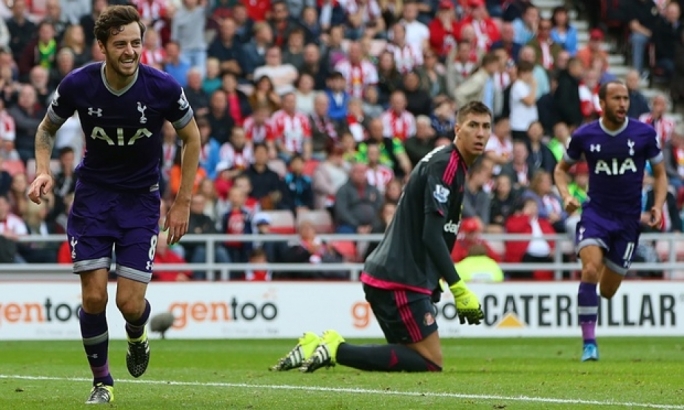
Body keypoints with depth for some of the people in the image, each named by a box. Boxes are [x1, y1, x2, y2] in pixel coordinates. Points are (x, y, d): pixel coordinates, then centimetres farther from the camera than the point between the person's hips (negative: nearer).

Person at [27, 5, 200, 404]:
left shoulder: (163, 87, -16)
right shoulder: (78, 85, -14)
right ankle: (101, 381, 14)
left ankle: (137, 337, 29)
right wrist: (43, 170, -13)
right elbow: (47, 129, 6)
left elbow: (192, 138, 1)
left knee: (130, 303, -8)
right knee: (94, 296, -8)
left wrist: (183, 203, 0)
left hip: (141, 199, -1)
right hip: (93, 195, 1)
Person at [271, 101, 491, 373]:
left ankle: (315, 346, 5)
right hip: (400, 280, -10)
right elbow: (431, 236, -21)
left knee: (419, 357, 12)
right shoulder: (445, 165, -13)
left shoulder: (454, 166, 18)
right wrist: (460, 290, -22)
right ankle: (338, 350, -14)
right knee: (430, 363, -9)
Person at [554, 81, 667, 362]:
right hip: (595, 212, -1)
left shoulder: (644, 134, -4)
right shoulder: (584, 136, -4)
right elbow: (561, 168, 12)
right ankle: (589, 343, -20)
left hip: (628, 219, 1)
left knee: (607, 290, 6)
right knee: (590, 271, -25)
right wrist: (566, 196, -7)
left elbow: (660, 173, 7)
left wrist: (658, 206, -9)